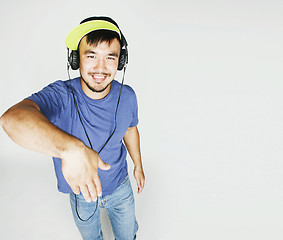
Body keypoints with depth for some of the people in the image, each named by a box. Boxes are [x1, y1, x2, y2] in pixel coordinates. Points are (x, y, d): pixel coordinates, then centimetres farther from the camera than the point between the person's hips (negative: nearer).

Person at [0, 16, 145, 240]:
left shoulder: (126, 97, -17)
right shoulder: (61, 96, -30)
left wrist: (138, 165, 13)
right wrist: (71, 148, -69)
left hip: (120, 187, 2)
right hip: (81, 190, -1)